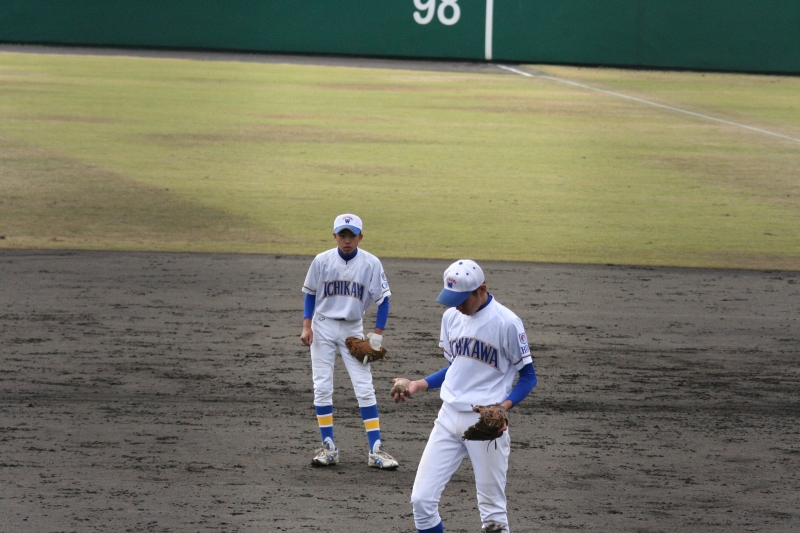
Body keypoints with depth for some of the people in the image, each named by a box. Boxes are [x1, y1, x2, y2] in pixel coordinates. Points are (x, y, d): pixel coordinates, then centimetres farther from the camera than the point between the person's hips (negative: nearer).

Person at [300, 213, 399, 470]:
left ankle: (375, 450, -4)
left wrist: (377, 335, -9)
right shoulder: (322, 261, -6)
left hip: (353, 328, -1)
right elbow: (310, 294, 5)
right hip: (323, 326, 1)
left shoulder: (371, 263, -8)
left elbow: (383, 299, -4)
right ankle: (329, 448, 6)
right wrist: (307, 326, -5)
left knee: (365, 388, -5)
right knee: (322, 387, -2)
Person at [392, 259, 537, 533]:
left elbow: (528, 376, -5)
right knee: (422, 499, 0)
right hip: (449, 418, 6)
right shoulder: (451, 317, 9)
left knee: (492, 510, -1)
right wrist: (418, 385, 7)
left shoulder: (506, 322, -11)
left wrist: (504, 406, -21)